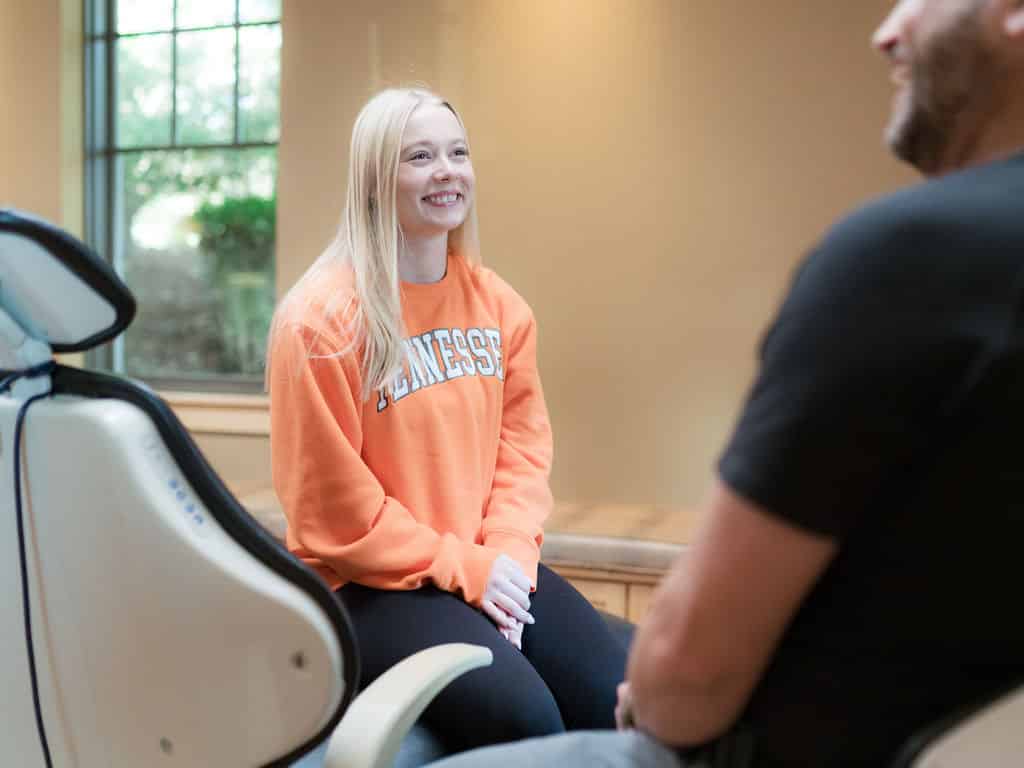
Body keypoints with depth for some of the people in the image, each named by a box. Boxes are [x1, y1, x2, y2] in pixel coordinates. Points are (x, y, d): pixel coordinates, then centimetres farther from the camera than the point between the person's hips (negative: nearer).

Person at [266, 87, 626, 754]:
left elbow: (523, 445, 8)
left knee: (623, 702, -14)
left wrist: (509, 551, -8)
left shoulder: (499, 304, 7)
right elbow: (332, 497, -12)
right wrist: (460, 567, -13)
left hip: (490, 566, 5)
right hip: (371, 581, -5)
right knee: (524, 718, -26)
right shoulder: (319, 318, -12)